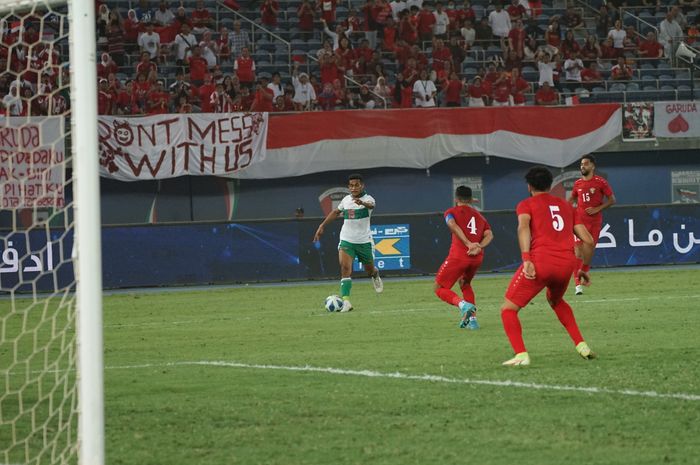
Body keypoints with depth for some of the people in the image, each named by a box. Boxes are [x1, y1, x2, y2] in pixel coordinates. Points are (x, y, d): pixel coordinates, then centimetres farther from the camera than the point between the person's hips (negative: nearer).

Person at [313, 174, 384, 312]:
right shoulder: (346, 199, 3)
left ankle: (375, 275, 53)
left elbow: (371, 205, -37)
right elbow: (336, 212, 22)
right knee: (345, 267, -19)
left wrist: (362, 203, -60)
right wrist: (322, 226, 21)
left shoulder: (367, 198, -11)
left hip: (364, 241, -2)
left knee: (370, 270, 14)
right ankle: (345, 301, -24)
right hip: (346, 240, 2)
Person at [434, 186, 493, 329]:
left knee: (440, 288, 5)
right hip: (477, 258, 5)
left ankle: (462, 304, -23)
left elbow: (453, 225, -12)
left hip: (459, 255, -5)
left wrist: (469, 244, -18)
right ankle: (472, 318, 15)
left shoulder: (452, 212, 12)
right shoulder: (479, 217, 26)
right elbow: (489, 235, 7)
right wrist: (479, 247, -9)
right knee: (465, 284, 31)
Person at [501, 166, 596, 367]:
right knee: (555, 301, 35)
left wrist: (526, 259, -21)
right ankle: (581, 346, 23)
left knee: (508, 309, 6)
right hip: (566, 265, 5)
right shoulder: (566, 206, 25)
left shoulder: (526, 205, 13)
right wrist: (585, 268, 33)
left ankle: (521, 355, -14)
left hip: (539, 262, -5)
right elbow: (588, 240, 20)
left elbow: (523, 227, -10)